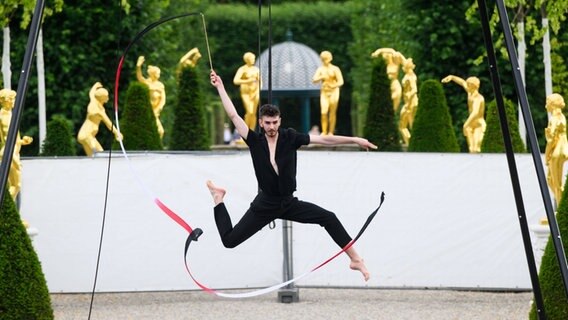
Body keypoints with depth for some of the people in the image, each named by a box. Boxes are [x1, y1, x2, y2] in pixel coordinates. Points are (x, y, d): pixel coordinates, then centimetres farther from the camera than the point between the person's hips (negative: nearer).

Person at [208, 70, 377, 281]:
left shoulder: (290, 137, -6)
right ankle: (219, 200, 27)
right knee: (229, 240, -2)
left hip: (289, 203, 1)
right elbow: (233, 115, -10)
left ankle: (355, 259, -4)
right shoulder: (255, 141, -8)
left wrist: (355, 140, -14)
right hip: (265, 205, -1)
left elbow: (324, 139, -10)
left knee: (329, 219, -14)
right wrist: (220, 88, -11)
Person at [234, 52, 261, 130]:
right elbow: (235, 81, -17)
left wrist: (258, 91, -2)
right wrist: (247, 81, -22)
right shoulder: (242, 69, -7)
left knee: (254, 113, 0)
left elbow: (260, 82, 12)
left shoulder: (256, 69, 7)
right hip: (245, 93, -4)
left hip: (255, 92, 4)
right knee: (250, 112, -17)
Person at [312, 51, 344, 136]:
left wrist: (333, 86, -29)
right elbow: (314, 80, -4)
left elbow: (341, 82, -9)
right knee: (323, 112, -11)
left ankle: (331, 132, 4)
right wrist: (321, 77, -24)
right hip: (324, 92, 2)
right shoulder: (320, 69, 5)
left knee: (332, 113, -1)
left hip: (333, 92, -2)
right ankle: (324, 132, -8)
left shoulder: (335, 69, -4)